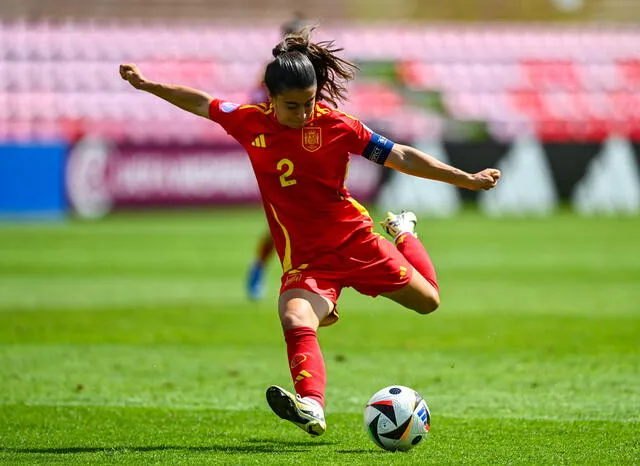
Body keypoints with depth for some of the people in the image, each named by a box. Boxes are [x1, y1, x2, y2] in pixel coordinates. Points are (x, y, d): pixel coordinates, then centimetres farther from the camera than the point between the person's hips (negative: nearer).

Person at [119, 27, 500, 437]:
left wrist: (466, 179, -11)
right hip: (305, 260, 0)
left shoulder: (335, 125, -11)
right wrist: (146, 85, 15)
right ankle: (311, 407, -50)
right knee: (296, 320, -31)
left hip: (355, 241, 0)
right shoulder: (250, 122, -5)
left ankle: (402, 233, 41)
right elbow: (203, 103, 12)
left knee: (428, 302, 12)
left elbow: (401, 157, -8)